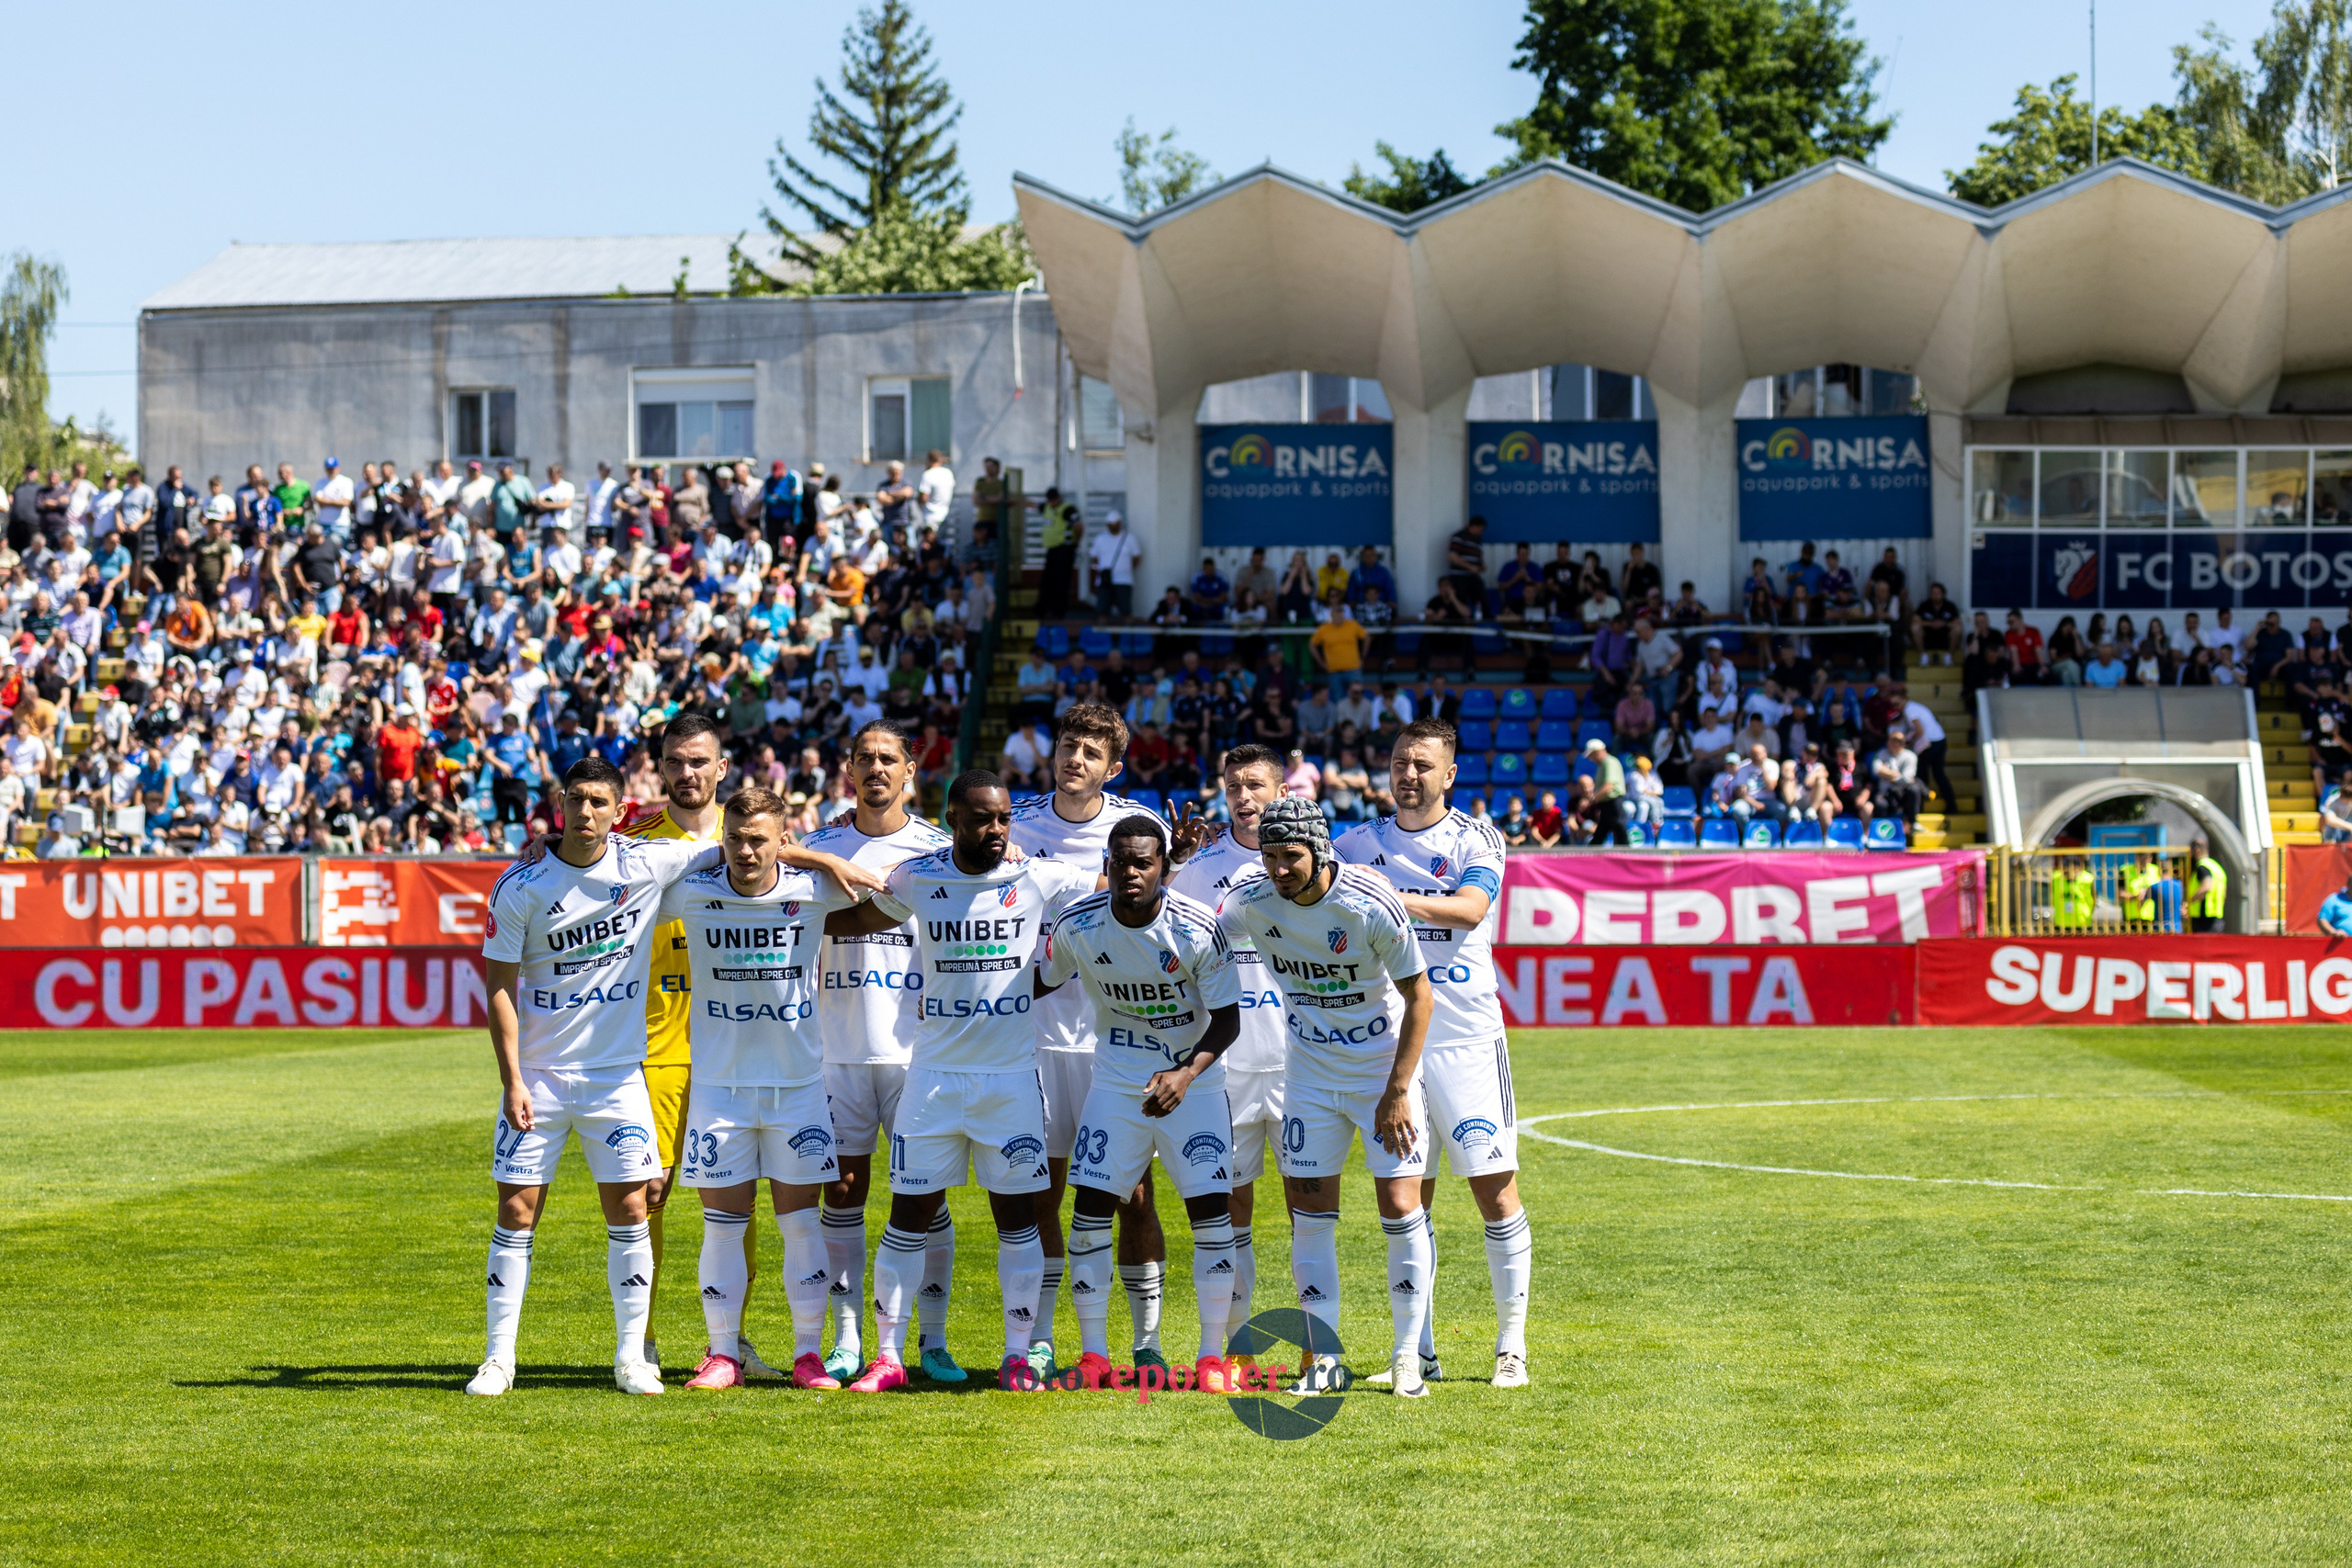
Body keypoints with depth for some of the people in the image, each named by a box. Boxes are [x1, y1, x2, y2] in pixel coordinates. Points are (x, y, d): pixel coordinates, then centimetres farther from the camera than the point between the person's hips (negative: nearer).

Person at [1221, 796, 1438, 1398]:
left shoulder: (1371, 905, -22)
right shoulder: (1253, 904, -10)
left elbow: (1418, 994, -13)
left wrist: (1398, 1091, -14)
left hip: (1384, 1068, -3)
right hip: (1311, 1073, 4)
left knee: (1401, 1209, -7)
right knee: (1310, 1215, 0)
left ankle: (1407, 1354, 6)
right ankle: (1322, 1359, 9)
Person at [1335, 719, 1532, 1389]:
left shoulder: (1477, 842, -1)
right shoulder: (1359, 846, 10)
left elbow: (1470, 909, -19)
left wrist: (1396, 900, -33)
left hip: (1466, 1037, -3)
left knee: (1494, 1184, -7)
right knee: (1408, 1197, 4)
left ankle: (1512, 1345, 1)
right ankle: (1420, 1352, 10)